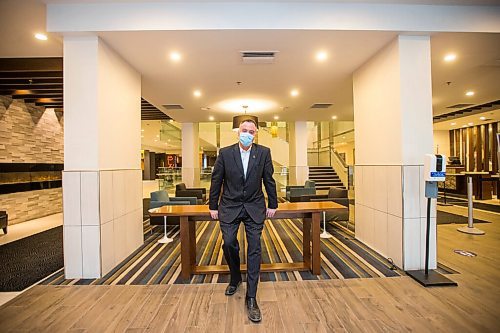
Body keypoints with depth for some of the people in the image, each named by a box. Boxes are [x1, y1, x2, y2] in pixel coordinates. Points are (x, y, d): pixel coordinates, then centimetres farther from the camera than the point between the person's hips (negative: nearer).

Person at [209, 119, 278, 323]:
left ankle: (251, 298, 15)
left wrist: (272, 204, 5)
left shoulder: (264, 152, -3)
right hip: (230, 207, 1)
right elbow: (216, 180, 1)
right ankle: (235, 278, 33)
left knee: (254, 249, 1)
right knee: (229, 243, 0)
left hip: (254, 207, 0)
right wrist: (213, 206, 3)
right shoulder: (225, 153, -4)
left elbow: (269, 180, 3)